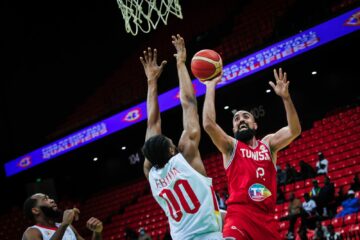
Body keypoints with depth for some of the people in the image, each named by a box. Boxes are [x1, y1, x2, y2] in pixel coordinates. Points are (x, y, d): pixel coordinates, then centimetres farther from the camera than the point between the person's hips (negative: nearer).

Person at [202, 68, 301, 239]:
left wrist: (285, 97, -10)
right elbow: (208, 124, -6)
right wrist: (211, 87, -3)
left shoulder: (268, 144, 18)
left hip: (267, 218, 4)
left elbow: (294, 130, 1)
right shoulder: (230, 147, 11)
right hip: (239, 214, -4)